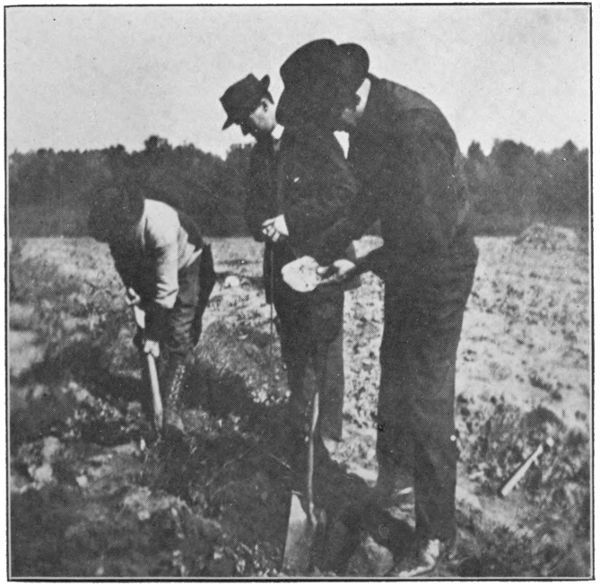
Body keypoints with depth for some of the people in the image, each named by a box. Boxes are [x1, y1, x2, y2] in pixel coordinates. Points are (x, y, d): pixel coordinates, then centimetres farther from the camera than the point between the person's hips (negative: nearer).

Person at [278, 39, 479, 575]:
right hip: (405, 265, 9)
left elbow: (431, 235, -28)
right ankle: (388, 483, 41)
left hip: (439, 270, -9)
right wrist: (324, 249, -1)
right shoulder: (366, 123, -1)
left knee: (425, 407, -2)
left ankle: (437, 534, 14)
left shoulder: (413, 126, -29)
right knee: (393, 388, 21)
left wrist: (361, 267, -17)